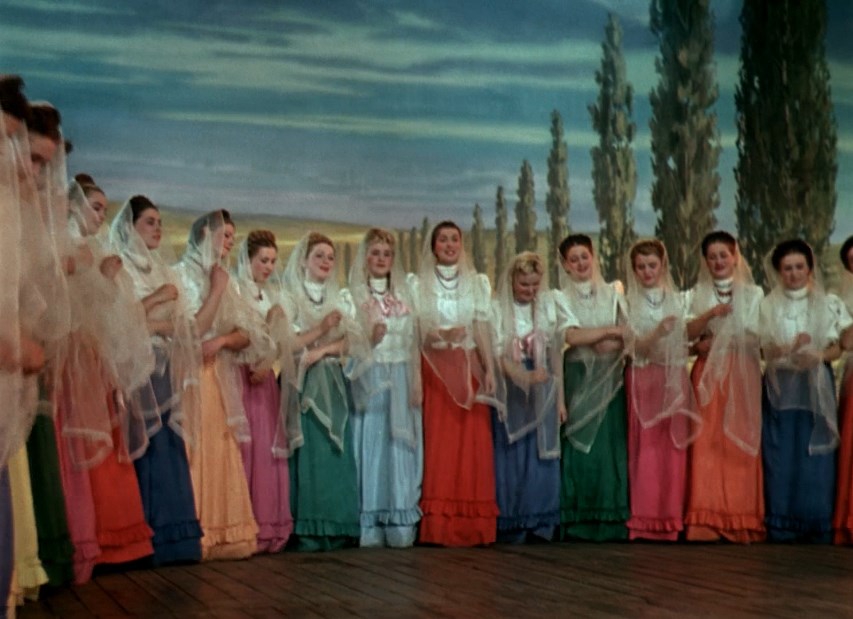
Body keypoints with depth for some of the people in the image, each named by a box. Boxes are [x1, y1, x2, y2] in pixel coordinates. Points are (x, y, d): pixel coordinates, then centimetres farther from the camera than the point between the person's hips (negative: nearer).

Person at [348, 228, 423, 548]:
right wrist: (369, 340, -22)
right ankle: (369, 525, -4)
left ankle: (400, 523, 3)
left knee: (400, 450, 1)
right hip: (370, 380, -3)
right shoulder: (354, 295, 3)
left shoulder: (403, 295, 15)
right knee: (370, 447, -5)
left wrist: (416, 385, 5)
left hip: (401, 380, 4)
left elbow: (412, 342, 13)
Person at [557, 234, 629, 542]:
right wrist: (610, 331, -9)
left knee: (612, 443, -3)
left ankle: (612, 521, 2)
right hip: (578, 377, -2)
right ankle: (578, 521, -1)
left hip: (610, 377, 2)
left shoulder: (613, 293, 13)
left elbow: (630, 332, 4)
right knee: (581, 445, -6)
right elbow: (570, 336, -11)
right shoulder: (561, 298, 5)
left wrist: (612, 344, -14)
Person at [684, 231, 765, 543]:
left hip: (742, 375, -1)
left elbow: (754, 336, -2)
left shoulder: (753, 293, 9)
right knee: (707, 443, -7)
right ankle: (706, 520, -9)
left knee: (739, 443, -6)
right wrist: (710, 314, -16)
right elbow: (688, 332, 1)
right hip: (708, 375, 1)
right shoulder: (697, 294, 14)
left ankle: (741, 519, -3)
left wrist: (715, 341, -9)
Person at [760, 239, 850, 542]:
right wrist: (790, 349, -22)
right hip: (781, 387, 0)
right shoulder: (767, 305, 3)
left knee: (815, 458, 0)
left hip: (816, 386, 0)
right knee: (781, 457, 0)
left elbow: (838, 348, 2)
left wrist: (817, 356, -18)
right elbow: (765, 350, -2)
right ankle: (781, 529, 7)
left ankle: (817, 528, 8)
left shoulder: (829, 303, 3)